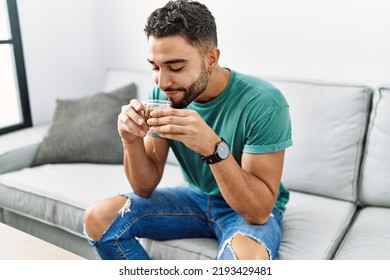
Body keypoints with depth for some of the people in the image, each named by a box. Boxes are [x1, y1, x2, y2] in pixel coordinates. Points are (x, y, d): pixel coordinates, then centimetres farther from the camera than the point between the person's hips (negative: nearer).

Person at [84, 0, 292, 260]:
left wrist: (213, 147, -42)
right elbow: (146, 187, -6)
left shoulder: (263, 102, -26)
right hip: (197, 198, 5)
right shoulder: (161, 95, -11)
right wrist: (132, 141, -26)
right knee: (99, 217, -11)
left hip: (254, 211, -4)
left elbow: (260, 210, -28)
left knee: (248, 257, -39)